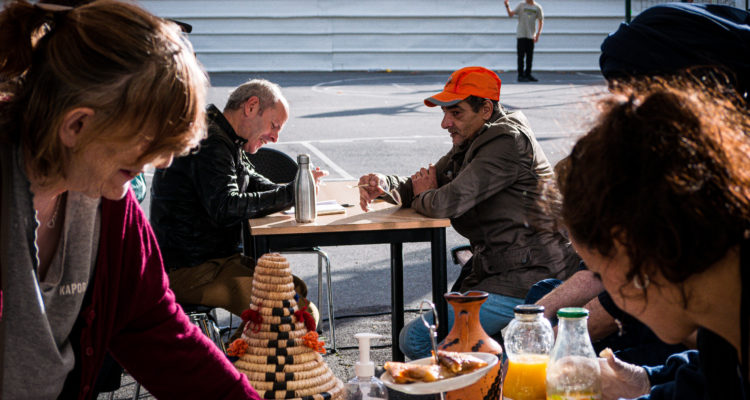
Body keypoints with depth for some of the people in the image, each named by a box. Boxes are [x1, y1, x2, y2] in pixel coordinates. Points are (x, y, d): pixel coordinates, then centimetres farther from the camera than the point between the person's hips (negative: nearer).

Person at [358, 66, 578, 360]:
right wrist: (384, 184, -3)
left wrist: (422, 198, 1)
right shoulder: (470, 143, 16)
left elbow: (449, 202, -22)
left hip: (525, 281, -11)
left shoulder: (508, 141, -15)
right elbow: (417, 186, 20)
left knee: (416, 339, -15)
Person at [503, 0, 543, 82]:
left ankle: (528, 74, 16)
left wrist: (538, 34, 1)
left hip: (531, 36, 3)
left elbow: (541, 21, 10)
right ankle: (521, 75, 1)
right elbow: (511, 14, -5)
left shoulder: (537, 7, 5)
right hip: (521, 35, -2)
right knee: (521, 56, -3)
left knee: (530, 56, 6)